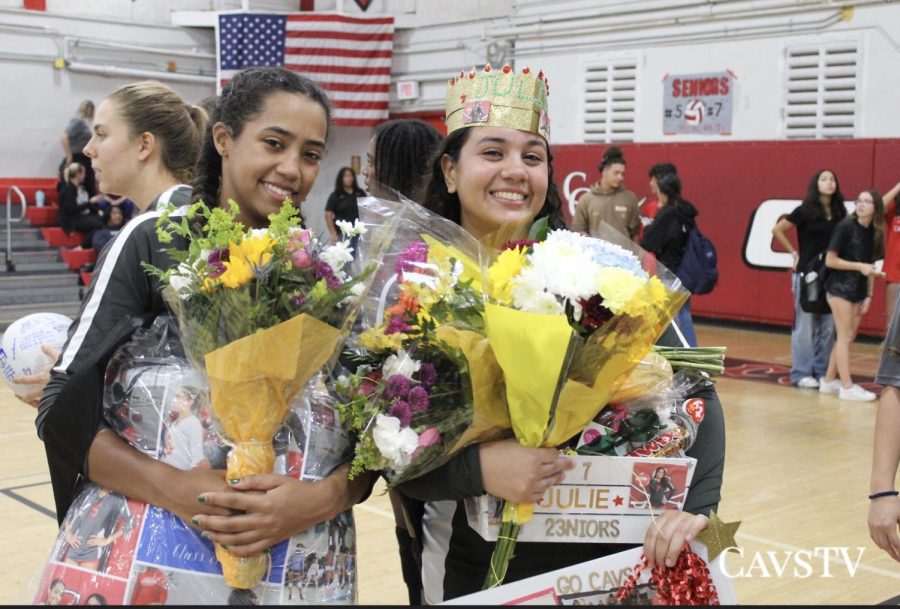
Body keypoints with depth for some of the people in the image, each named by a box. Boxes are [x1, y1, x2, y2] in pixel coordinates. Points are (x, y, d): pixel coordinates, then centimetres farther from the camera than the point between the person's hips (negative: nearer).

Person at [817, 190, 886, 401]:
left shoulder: (874, 233, 6)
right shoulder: (845, 226, -11)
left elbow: (870, 266, 10)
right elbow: (830, 260, -11)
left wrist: (869, 295, 5)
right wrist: (860, 266, -17)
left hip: (859, 291, 6)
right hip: (840, 287, -6)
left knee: (848, 337, 9)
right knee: (845, 337, -6)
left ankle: (829, 380, 20)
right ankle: (847, 387, -3)